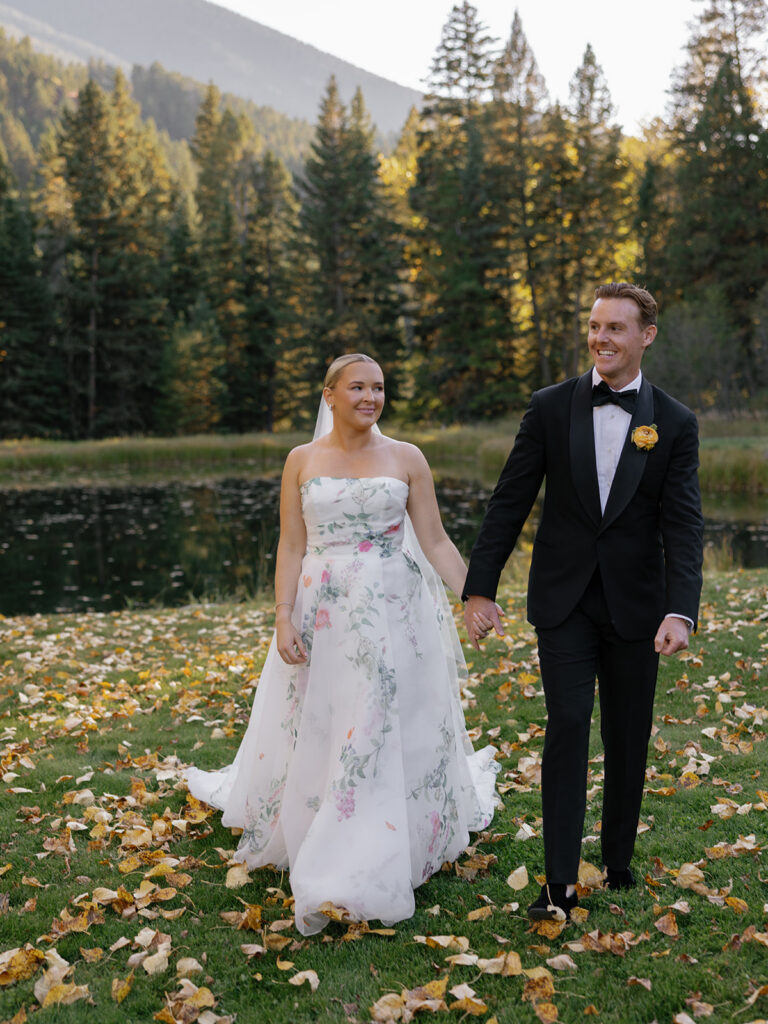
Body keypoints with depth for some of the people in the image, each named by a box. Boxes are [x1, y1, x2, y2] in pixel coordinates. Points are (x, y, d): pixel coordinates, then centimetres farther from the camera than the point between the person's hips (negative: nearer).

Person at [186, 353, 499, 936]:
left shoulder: (407, 459, 3)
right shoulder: (302, 461, 5)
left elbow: (436, 542, 4)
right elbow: (291, 547, 2)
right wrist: (283, 618, -7)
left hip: (395, 616, 0)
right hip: (322, 617, 1)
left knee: (393, 735, 1)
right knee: (313, 733, 7)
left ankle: (374, 869, 14)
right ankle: (315, 858, 26)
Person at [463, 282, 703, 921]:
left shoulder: (675, 423, -1)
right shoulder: (552, 407, 0)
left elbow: (683, 525, -8)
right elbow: (510, 502, 0)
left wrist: (681, 610, -21)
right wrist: (480, 589, -5)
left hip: (635, 604, 1)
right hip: (564, 599, -1)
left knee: (629, 737, 10)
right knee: (568, 725, -9)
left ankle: (618, 862, 28)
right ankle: (560, 883, -4)